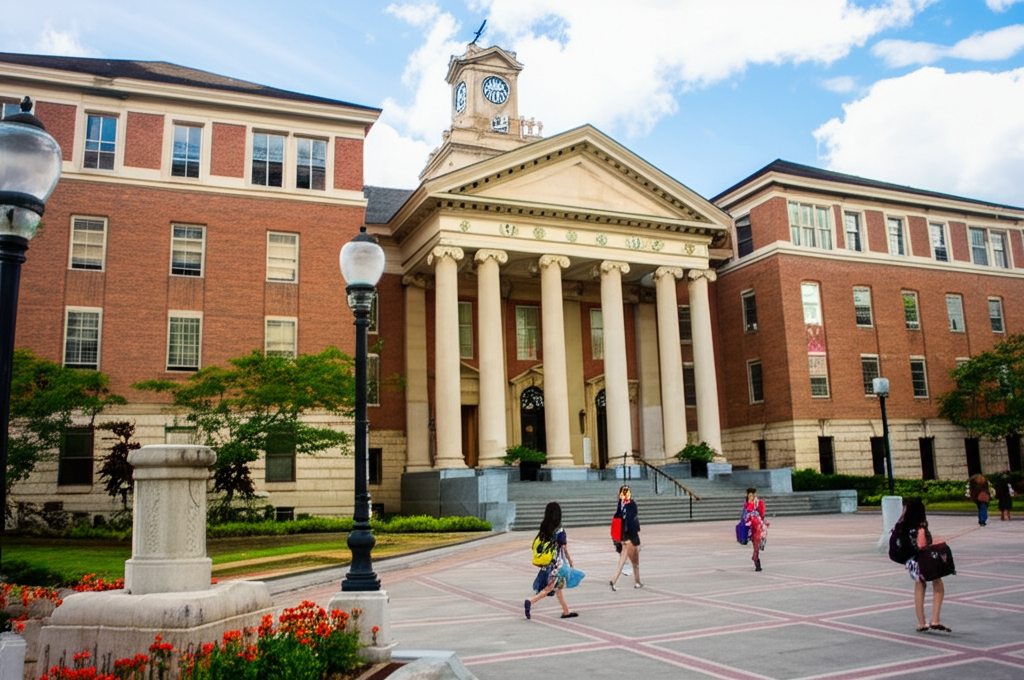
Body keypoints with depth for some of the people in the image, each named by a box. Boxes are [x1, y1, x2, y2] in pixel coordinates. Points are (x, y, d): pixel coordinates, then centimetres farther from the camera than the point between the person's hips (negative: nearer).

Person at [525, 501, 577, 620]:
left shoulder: (543, 528, 1)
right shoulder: (559, 530, -17)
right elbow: (564, 548, -10)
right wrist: (570, 560, 5)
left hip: (547, 561, 7)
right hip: (557, 562, -7)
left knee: (559, 586, 17)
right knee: (551, 587, -3)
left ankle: (566, 611, 26)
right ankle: (530, 602, -18)